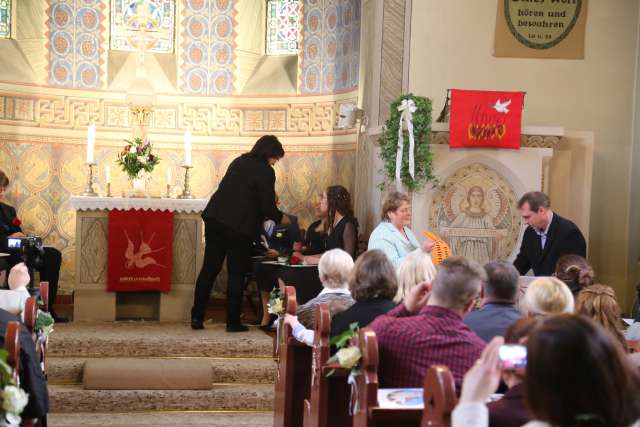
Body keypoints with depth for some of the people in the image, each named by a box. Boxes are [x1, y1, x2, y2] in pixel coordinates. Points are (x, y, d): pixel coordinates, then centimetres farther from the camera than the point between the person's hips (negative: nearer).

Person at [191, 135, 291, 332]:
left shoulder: (239, 161, 17)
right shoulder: (265, 171, -6)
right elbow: (267, 206, -8)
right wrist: (280, 218, 12)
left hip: (214, 218, 6)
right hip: (239, 226, -6)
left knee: (209, 268, 9)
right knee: (236, 273, 4)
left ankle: (197, 317, 10)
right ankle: (233, 321, 9)